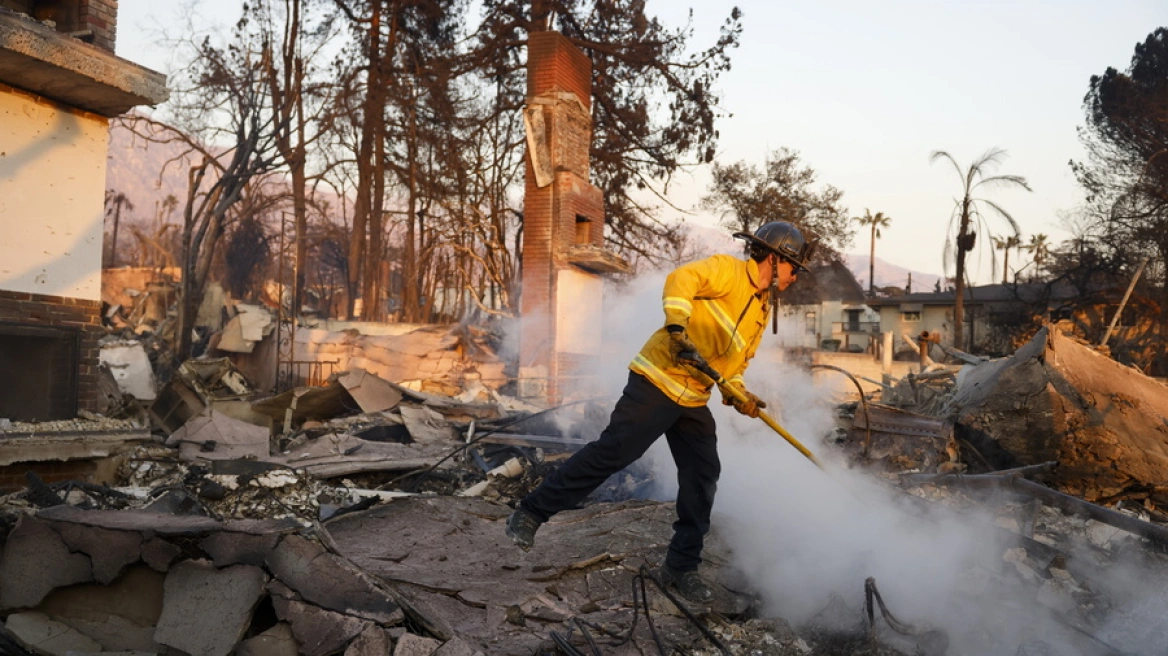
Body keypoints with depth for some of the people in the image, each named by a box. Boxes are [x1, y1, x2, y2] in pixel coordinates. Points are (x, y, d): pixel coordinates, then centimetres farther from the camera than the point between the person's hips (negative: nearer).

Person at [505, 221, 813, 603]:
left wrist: (740, 394, 4)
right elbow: (681, 280, -21)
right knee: (612, 452, -13)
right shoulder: (727, 270, -4)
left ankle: (681, 567, 16)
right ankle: (530, 513, -2)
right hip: (658, 381, -9)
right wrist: (678, 329, -35)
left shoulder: (762, 312, 20)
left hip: (693, 401, 9)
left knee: (703, 478, 4)